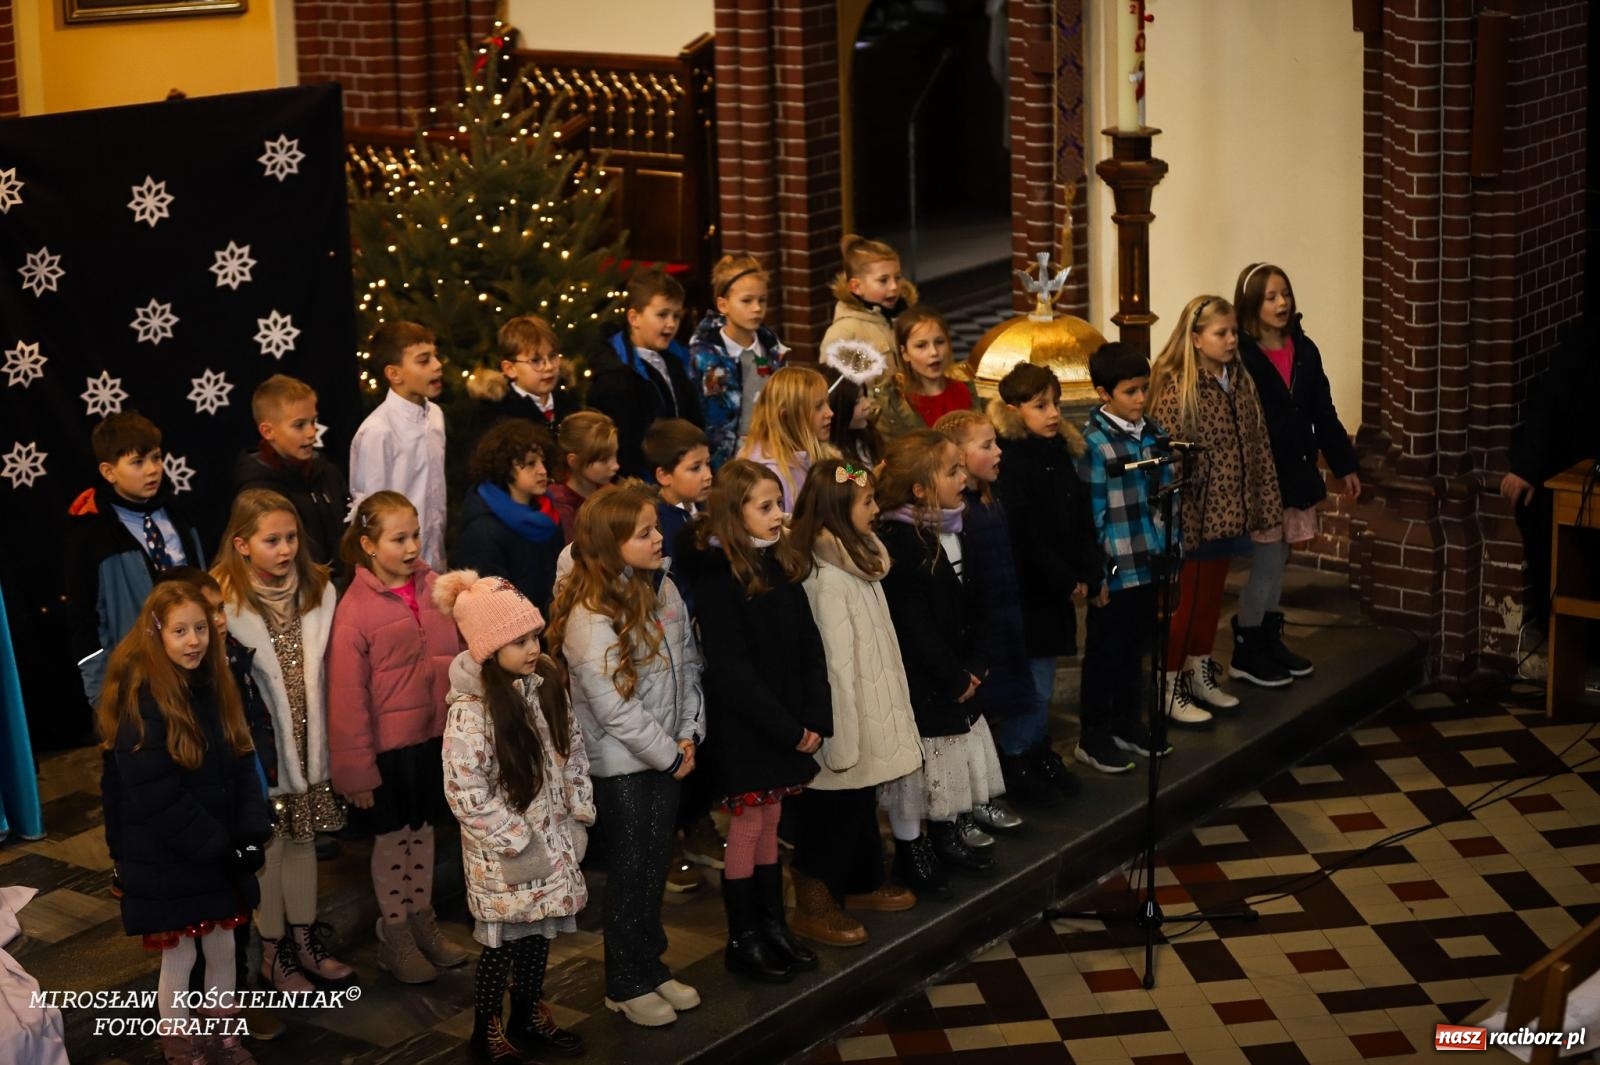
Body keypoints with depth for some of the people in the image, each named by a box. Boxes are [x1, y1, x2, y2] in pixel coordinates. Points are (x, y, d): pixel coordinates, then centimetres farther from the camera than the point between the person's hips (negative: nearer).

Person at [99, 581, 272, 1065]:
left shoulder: (214, 687, 2)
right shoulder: (141, 702, -19)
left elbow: (242, 764, 4)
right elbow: (157, 796, -22)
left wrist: (250, 833, -10)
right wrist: (217, 845, -19)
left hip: (221, 851, 6)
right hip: (167, 857, -6)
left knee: (222, 947, 15)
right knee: (179, 957, 6)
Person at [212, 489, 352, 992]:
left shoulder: (318, 589, -3)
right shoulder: (224, 602, -19)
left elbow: (328, 665, 3)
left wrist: (328, 733, 3)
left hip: (309, 738, 5)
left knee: (303, 835, 17)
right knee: (267, 844, 8)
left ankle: (304, 936, 33)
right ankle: (273, 949, 23)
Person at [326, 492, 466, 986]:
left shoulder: (434, 588, -3)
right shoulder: (355, 609, -16)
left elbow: (457, 655, 5)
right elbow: (348, 698, -13)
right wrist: (356, 769, -11)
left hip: (435, 736, 4)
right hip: (388, 745, -4)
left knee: (422, 831, 19)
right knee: (392, 839, 11)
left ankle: (422, 920, 36)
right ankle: (394, 937, 27)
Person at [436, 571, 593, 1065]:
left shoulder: (545, 682, -3)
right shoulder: (470, 712, -25)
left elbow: (572, 752, 9)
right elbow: (466, 794, -23)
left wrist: (579, 817, 6)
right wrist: (518, 844, -19)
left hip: (553, 838, 7)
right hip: (505, 854, -7)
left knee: (539, 932, 20)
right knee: (503, 942, 6)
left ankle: (529, 1016, 39)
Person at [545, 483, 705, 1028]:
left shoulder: (663, 592, 0)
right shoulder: (590, 618, -23)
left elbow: (688, 667, 7)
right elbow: (614, 706, -22)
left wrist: (689, 736, -2)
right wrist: (668, 755, -15)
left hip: (666, 756, 6)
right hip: (621, 764, -6)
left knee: (656, 865, 16)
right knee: (630, 871, 5)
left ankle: (651, 967, 31)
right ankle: (625, 985, 19)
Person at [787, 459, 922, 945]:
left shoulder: (860, 559, 8)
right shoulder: (828, 577, -22)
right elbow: (837, 662, -22)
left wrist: (872, 729, 15)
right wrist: (846, 739, -20)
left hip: (870, 712, 9)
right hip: (847, 718, -9)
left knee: (862, 803, 21)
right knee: (835, 812, 1)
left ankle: (863, 885, 36)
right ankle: (815, 908, 12)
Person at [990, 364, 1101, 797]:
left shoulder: (1059, 453, 8)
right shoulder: (1012, 464, -18)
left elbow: (1081, 521, 11)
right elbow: (1023, 535, -22)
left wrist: (1089, 574, 1)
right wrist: (1065, 581, -15)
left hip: (1058, 589, 8)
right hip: (1030, 591, -8)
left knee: (1042, 681, 19)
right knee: (1033, 686, -3)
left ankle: (1038, 753, 31)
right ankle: (1014, 761, 11)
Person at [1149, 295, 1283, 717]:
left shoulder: (1241, 383, 5)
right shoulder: (1177, 390, -16)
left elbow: (1258, 448, 8)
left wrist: (1266, 506, 6)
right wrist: (1179, 522, -19)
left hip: (1228, 514, 7)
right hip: (1194, 517, -7)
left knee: (1212, 595, 17)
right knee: (1186, 601, 2)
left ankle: (1200, 675, 31)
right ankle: (1170, 688, 12)